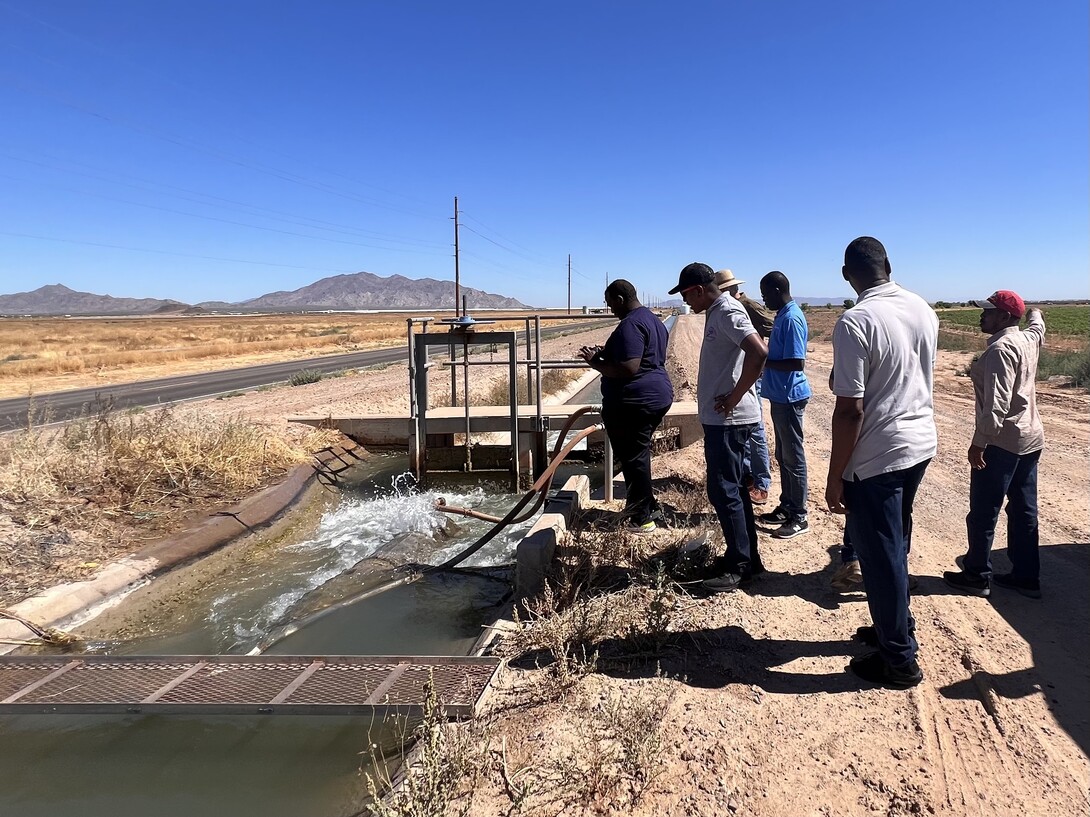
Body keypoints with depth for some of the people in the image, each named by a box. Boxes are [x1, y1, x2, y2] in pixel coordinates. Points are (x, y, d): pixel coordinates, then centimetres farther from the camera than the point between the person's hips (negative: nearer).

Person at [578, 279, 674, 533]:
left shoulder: (630, 325, -19)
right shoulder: (652, 319, 15)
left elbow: (627, 369, -27)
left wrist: (595, 362, -13)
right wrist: (607, 352, 17)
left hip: (634, 402, -11)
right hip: (656, 395, 11)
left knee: (632, 458, 0)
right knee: (639, 455, 20)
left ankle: (643, 518, 9)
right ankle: (648, 507, 29)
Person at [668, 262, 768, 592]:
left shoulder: (727, 312, -17)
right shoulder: (716, 312, 14)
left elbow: (758, 353, -30)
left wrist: (735, 398, -22)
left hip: (727, 419, -11)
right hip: (721, 417, 11)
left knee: (723, 491, -4)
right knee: (733, 488, 16)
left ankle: (739, 566, 7)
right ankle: (747, 558, 28)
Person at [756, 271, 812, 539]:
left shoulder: (791, 319, -20)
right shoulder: (783, 316, 12)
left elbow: (797, 363, -25)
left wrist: (764, 361, -18)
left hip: (790, 397, -10)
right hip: (780, 395, 10)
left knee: (793, 457, -2)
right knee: (783, 455, 16)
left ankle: (799, 517, 7)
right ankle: (786, 507, 27)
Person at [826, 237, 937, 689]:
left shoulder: (855, 322, -21)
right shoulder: (923, 309, 3)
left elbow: (850, 409, -22)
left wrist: (835, 476, -14)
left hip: (876, 456, -8)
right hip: (921, 443, 8)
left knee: (880, 554, 5)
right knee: (895, 542, 23)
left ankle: (899, 660, 18)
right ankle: (897, 625, 39)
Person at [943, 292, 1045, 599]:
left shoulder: (1000, 349, -19)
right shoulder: (1030, 339, 7)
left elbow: (996, 404, -26)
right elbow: (1037, 326, 35)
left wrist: (978, 442, -24)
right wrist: (1035, 315, 56)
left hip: (1002, 441, -9)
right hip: (1031, 437, 9)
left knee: (983, 511, 2)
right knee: (1024, 510, 14)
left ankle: (977, 576, 13)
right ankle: (1026, 577, 23)